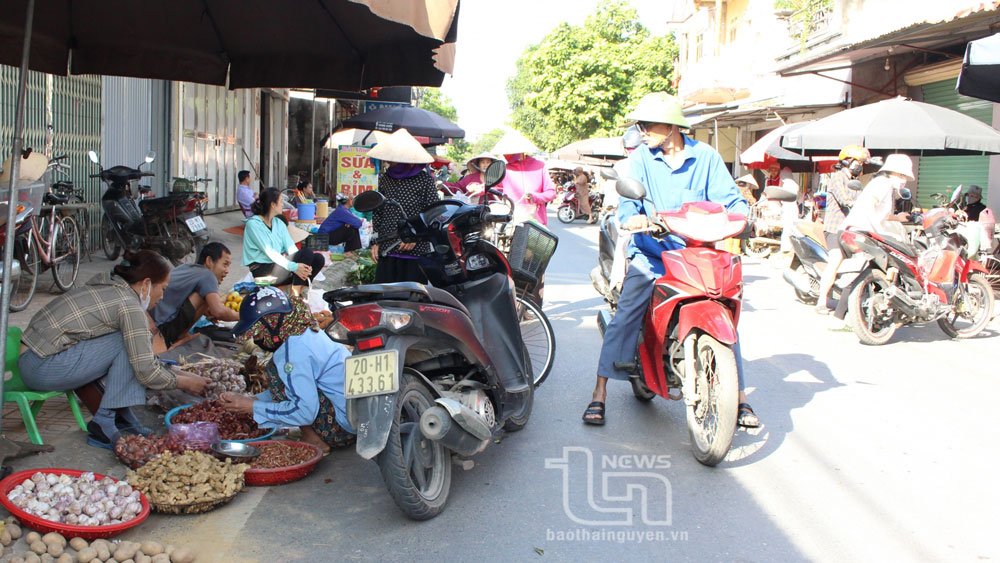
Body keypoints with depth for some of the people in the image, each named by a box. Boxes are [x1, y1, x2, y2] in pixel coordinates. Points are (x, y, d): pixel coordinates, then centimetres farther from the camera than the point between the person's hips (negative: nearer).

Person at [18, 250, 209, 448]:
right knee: (128, 345, -10)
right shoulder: (130, 306, -14)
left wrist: (176, 372, 19)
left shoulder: (107, 286, 14)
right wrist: (183, 382, 0)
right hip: (42, 369, -9)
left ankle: (121, 416, 7)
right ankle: (103, 425, -10)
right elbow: (146, 372, -15)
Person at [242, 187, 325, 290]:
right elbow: (269, 252, -19)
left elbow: (291, 248, 4)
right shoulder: (253, 224, -9)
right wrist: (293, 267, -29)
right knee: (306, 253, -25)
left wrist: (303, 267, -16)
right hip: (262, 270, -7)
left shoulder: (279, 223, 14)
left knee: (318, 258, -11)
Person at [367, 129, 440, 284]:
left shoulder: (424, 179, -4)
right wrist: (376, 241, 11)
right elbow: (377, 212, 17)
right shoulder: (385, 178, 10)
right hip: (387, 250, 4)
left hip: (415, 252, -4)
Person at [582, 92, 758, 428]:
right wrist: (632, 218, -30)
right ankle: (599, 394, -7)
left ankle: (739, 397, 7)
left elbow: (732, 199, 1)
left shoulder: (706, 157, 3)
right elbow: (627, 202, -7)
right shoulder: (641, 158, 2)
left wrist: (736, 216, -22)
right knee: (625, 316, -14)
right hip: (651, 253, -1)